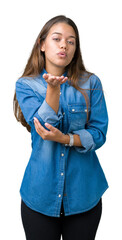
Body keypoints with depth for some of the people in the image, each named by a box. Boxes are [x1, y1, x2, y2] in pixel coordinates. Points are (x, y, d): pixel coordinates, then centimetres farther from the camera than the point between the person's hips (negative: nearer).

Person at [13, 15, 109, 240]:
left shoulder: (91, 84, -1)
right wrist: (53, 88, -29)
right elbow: (42, 125, -16)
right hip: (40, 192, 0)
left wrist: (65, 138, -22)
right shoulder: (26, 85, -2)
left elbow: (98, 133, -6)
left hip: (83, 193, 1)